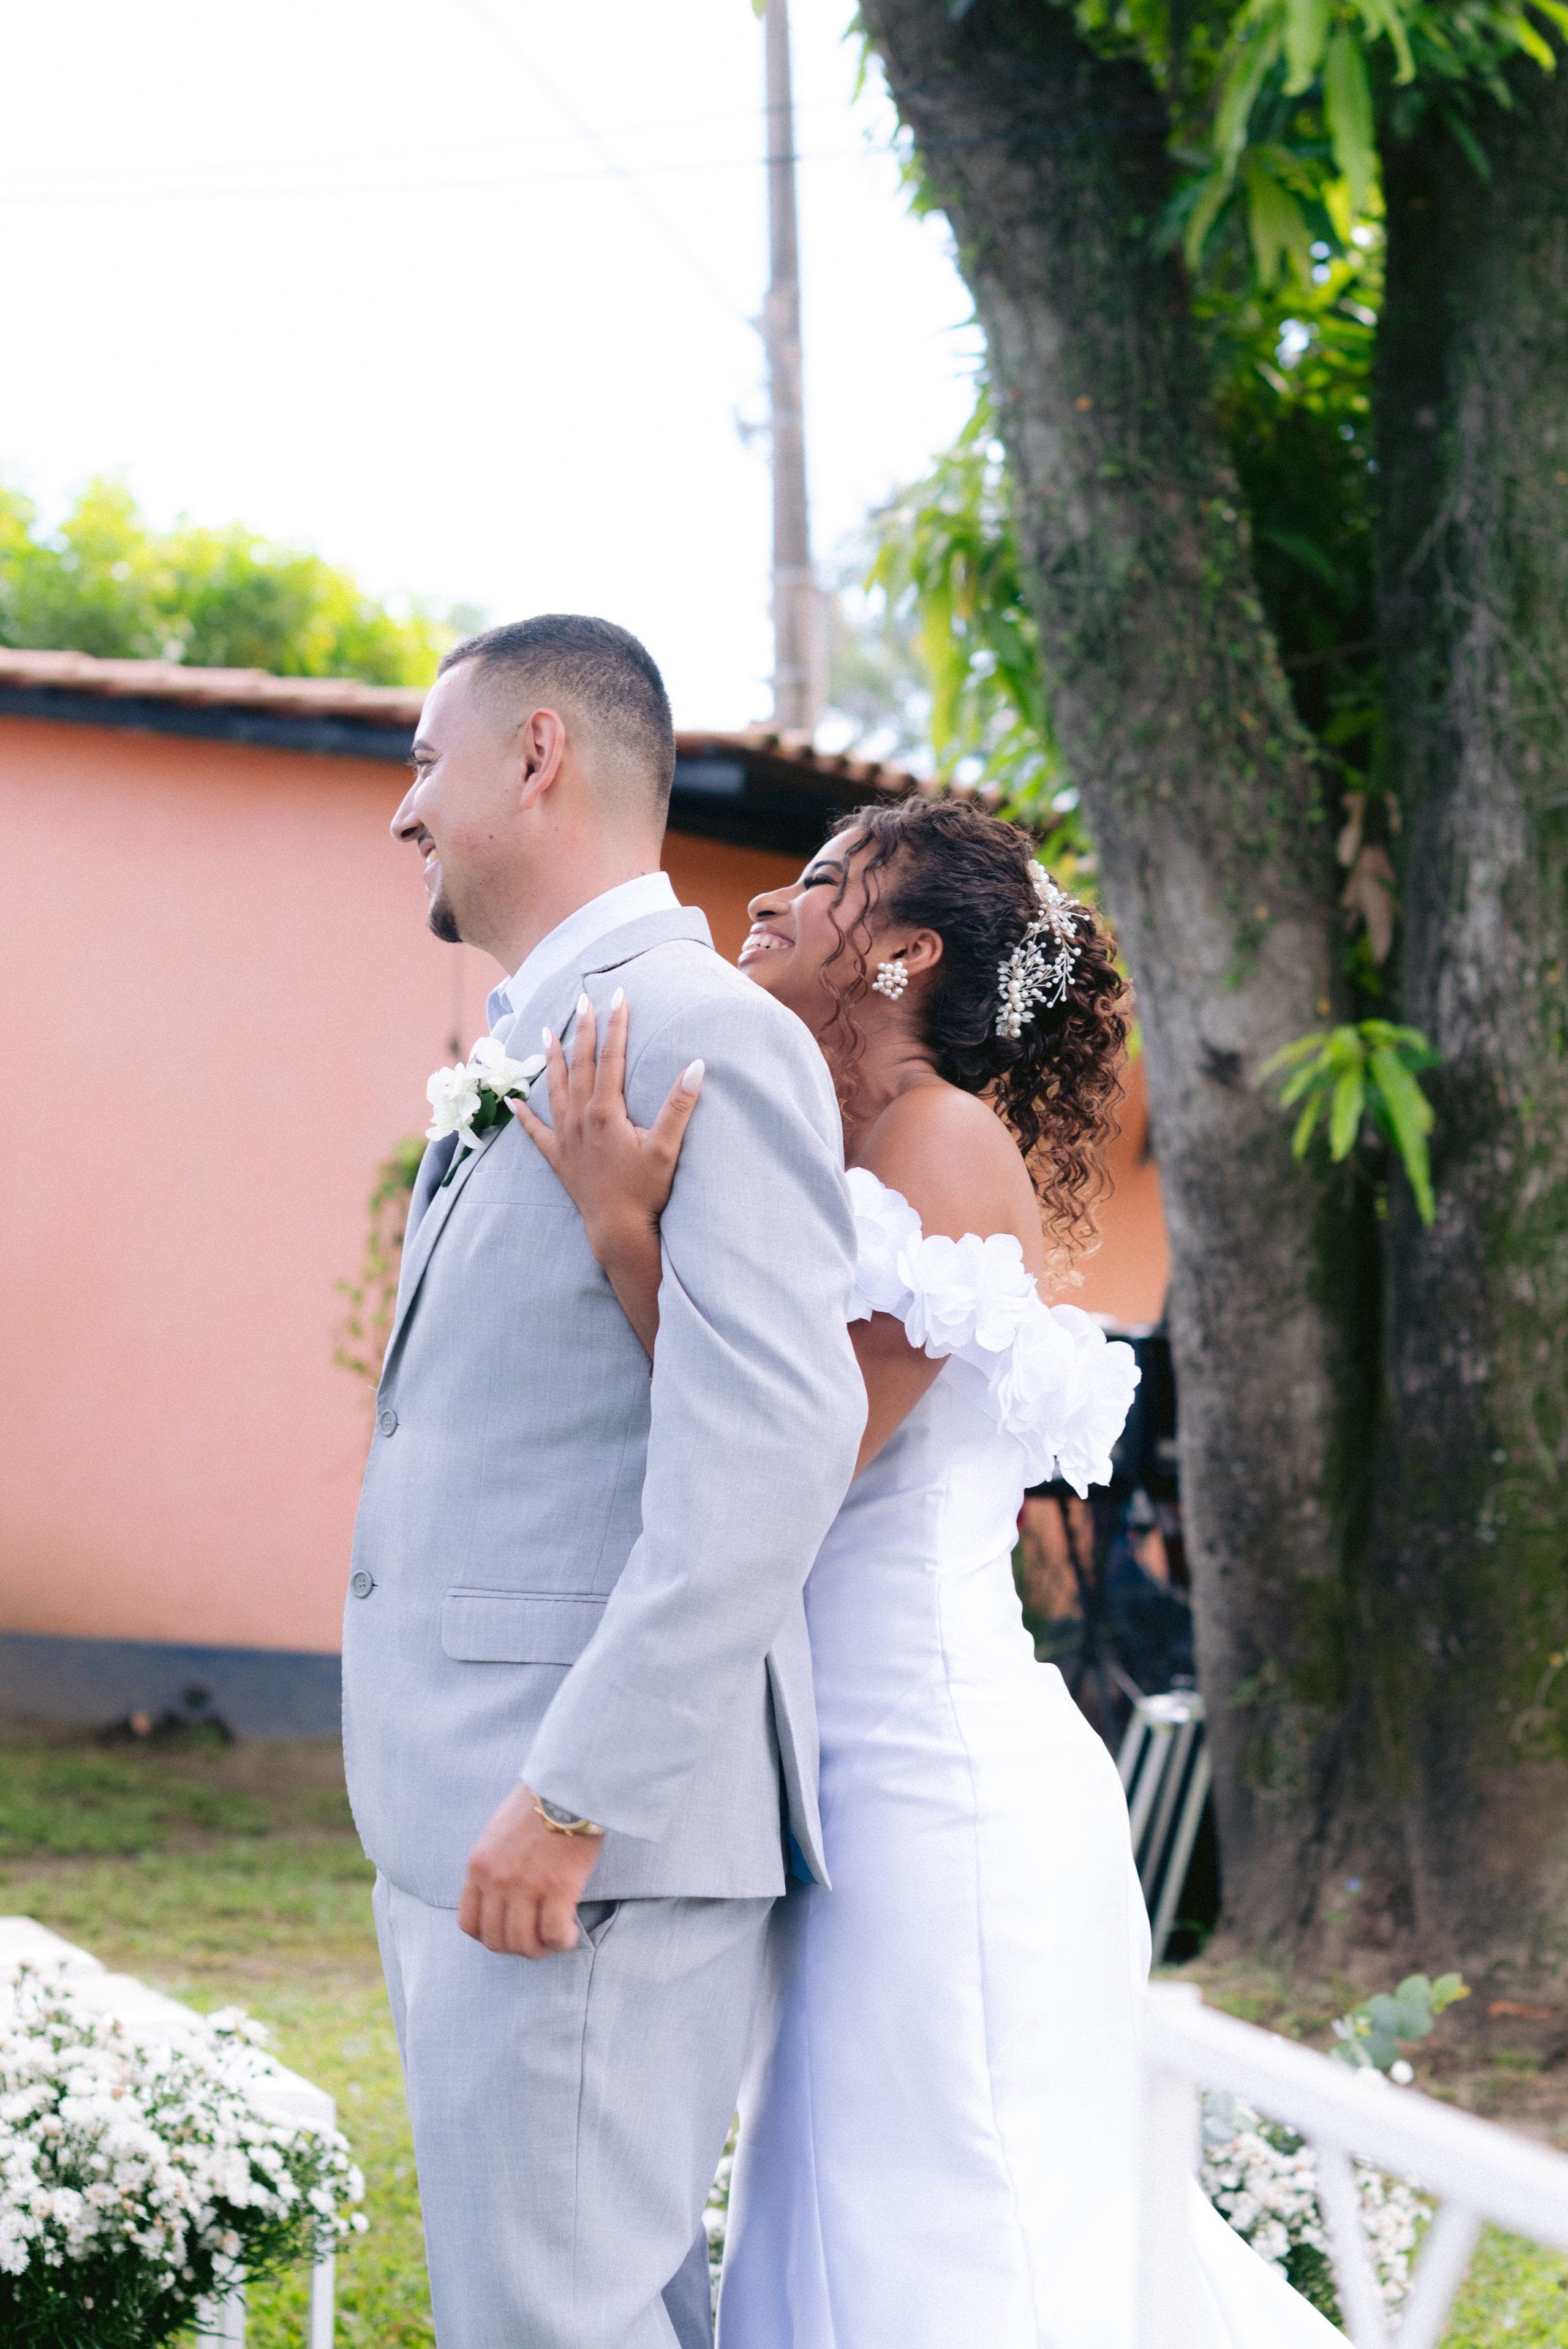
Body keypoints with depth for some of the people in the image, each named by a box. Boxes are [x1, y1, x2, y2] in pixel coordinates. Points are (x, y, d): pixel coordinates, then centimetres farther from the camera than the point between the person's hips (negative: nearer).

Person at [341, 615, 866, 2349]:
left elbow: (775, 1438, -22)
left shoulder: (706, 1036, -12)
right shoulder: (517, 1055, 19)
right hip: (466, 1819, 10)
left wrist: (574, 1797, -24)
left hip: (598, 1834, -10)